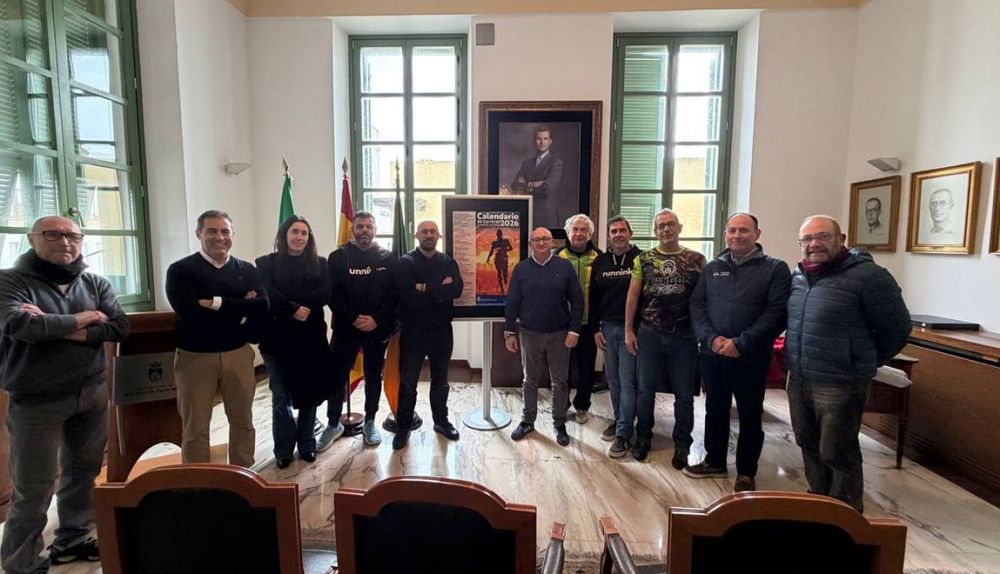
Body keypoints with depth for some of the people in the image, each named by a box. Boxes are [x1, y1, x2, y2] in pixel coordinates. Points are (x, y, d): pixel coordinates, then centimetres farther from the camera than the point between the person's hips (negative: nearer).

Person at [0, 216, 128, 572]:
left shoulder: (95, 284, 4)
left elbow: (120, 327, -9)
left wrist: (55, 327, -16)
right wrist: (79, 320, -12)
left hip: (91, 394, 4)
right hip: (36, 401, -4)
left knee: (83, 472, 16)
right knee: (33, 490, 3)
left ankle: (72, 540, 35)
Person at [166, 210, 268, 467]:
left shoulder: (247, 270, 6)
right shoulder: (180, 270, -3)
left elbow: (262, 308, -10)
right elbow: (188, 312, -18)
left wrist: (218, 303, -15)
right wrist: (240, 308, -15)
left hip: (238, 354, 3)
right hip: (195, 356, -2)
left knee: (243, 421, 15)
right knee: (195, 427, 9)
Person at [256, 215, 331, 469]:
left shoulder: (319, 263, 7)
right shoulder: (266, 263, 3)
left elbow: (325, 294, -6)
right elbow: (267, 295, -10)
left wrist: (289, 301, -13)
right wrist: (293, 310, -19)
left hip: (311, 337, 2)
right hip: (278, 338, -1)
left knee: (310, 393, 9)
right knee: (281, 397, 6)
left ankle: (306, 444, 26)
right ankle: (283, 449, 23)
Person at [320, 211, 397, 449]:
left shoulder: (387, 258, 3)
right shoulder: (337, 257, 1)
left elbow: (393, 294, -2)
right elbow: (332, 295, -4)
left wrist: (377, 320, -14)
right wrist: (353, 318, -15)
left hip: (377, 328, 1)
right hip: (345, 327, -1)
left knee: (373, 377, 11)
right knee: (337, 377, 4)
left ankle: (370, 423, 27)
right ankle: (333, 424, 23)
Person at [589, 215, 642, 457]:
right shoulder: (600, 261, 7)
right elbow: (593, 297, 10)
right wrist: (596, 329, 6)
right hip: (607, 328, 4)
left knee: (627, 381, -1)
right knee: (613, 379, 13)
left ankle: (624, 434, 8)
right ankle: (619, 420, 30)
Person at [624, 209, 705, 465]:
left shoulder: (696, 259, 2)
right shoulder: (644, 259, 3)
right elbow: (633, 295, 3)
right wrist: (629, 330, 0)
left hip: (684, 335, 0)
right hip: (649, 334, 1)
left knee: (684, 394, 10)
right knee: (645, 390, 11)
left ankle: (682, 445, 27)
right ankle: (643, 438, 29)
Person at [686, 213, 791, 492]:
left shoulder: (775, 268, -3)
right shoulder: (712, 268, 9)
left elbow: (777, 312, -12)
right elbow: (696, 305, 3)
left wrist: (741, 343, -19)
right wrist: (711, 338, -12)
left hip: (751, 358, -3)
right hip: (711, 355, 4)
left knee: (750, 416, 10)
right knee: (715, 410, 16)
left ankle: (746, 473, 28)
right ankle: (715, 462, 34)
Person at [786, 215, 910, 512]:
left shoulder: (868, 276, -12)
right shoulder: (798, 276, 8)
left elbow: (897, 329, -5)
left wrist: (863, 364, 2)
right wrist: (795, 359, 14)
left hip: (839, 385, -6)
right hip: (797, 381, 6)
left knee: (837, 455, 6)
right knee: (809, 447, 18)